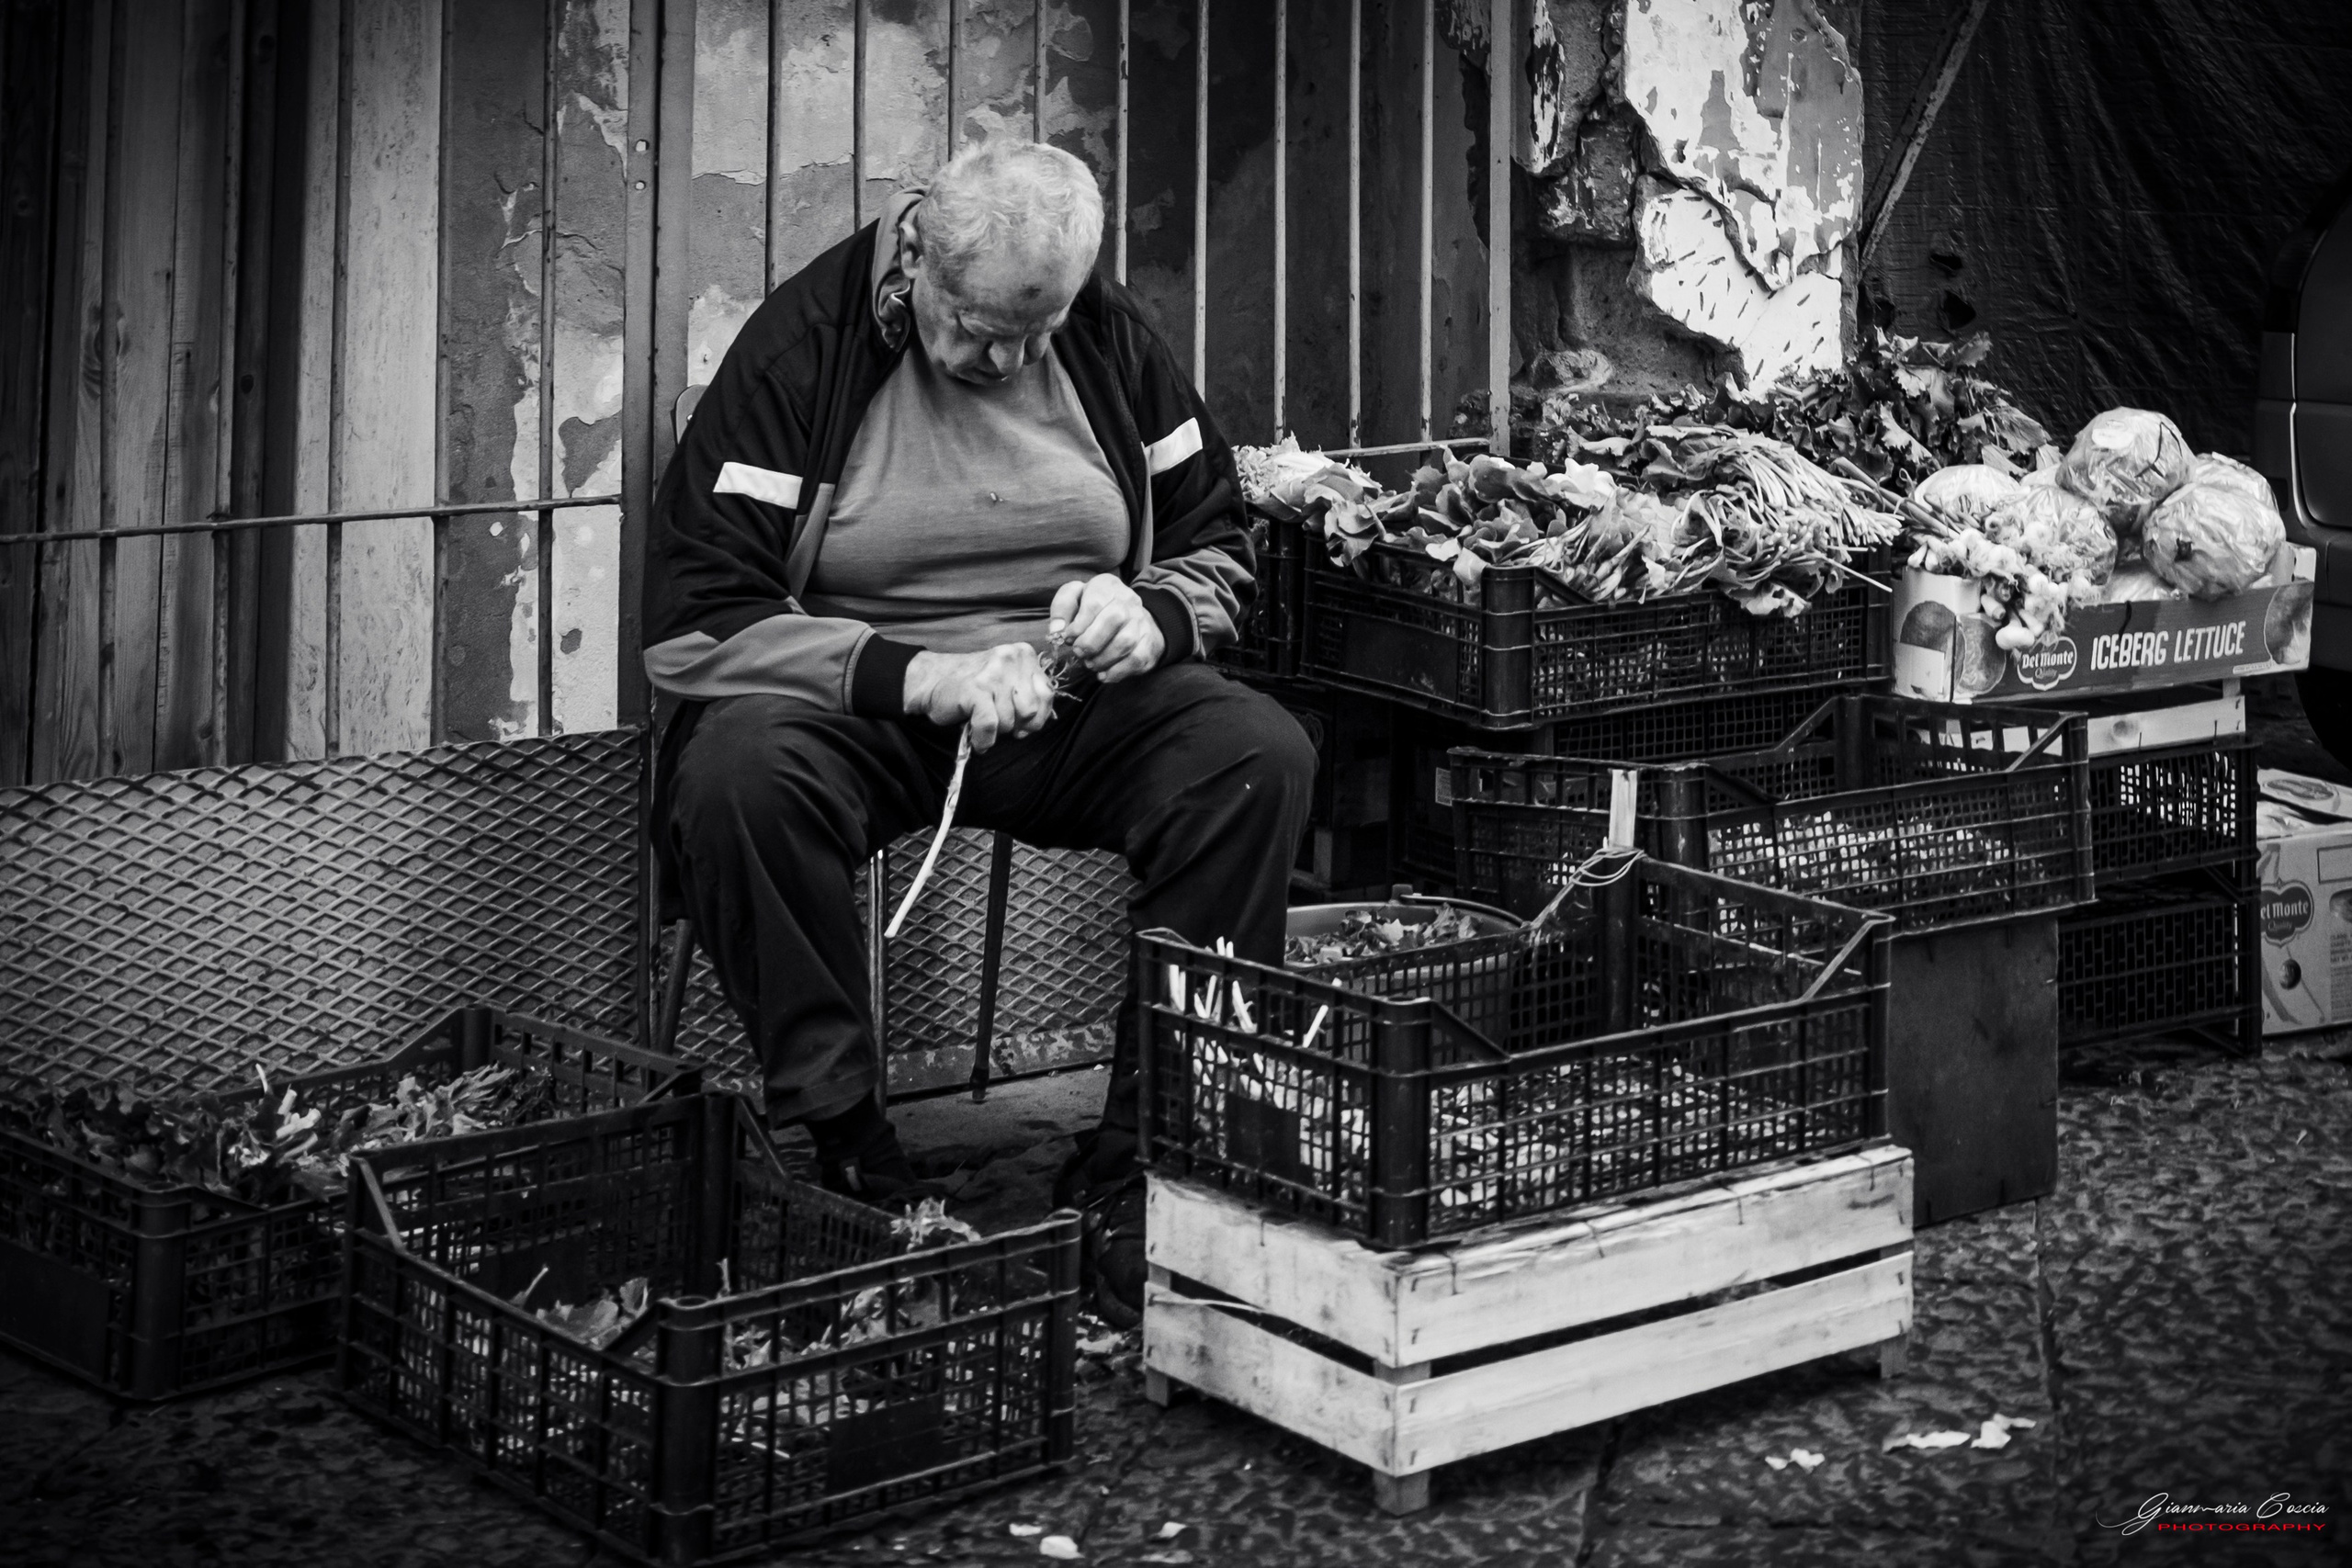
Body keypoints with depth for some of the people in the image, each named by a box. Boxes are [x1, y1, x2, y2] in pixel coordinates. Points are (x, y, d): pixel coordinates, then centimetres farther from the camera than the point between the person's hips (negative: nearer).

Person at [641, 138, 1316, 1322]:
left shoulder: (1110, 342, 3)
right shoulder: (799, 351, -10)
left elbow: (1218, 551, 13)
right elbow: (694, 625, -16)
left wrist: (1149, 614, -12)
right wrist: (918, 676, -26)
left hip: (1072, 705, 3)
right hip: (850, 700, -3)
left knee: (1258, 757, -25)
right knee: (735, 773, -37)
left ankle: (1131, 1173, -19)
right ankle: (842, 1144, -20)